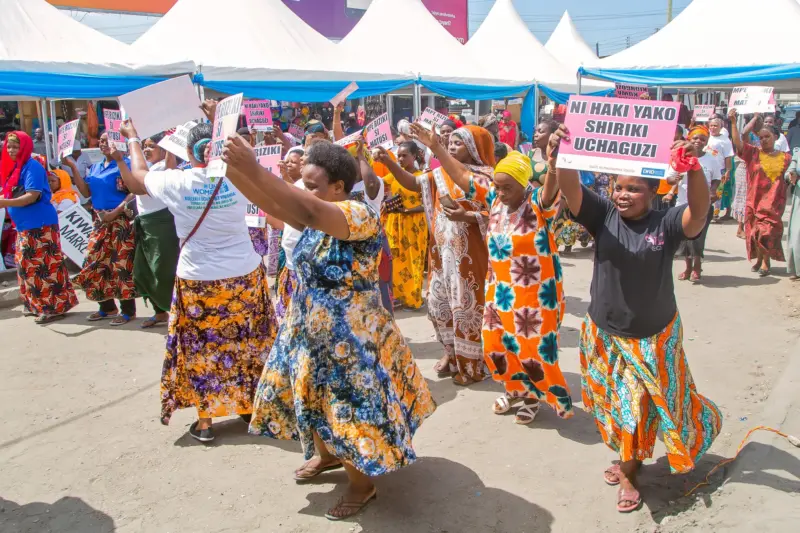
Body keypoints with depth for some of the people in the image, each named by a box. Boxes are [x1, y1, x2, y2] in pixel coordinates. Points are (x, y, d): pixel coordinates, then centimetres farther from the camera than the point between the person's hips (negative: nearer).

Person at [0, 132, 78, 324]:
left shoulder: (32, 166, -12)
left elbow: (32, 196, -21)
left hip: (39, 225, -10)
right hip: (25, 226, 10)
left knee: (43, 266, -8)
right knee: (27, 266, 13)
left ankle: (55, 307, -2)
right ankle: (37, 305, 22)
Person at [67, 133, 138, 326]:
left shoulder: (124, 164, -9)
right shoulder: (95, 168, 15)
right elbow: (86, 192, 11)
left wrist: (116, 211, -21)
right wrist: (73, 167, 7)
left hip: (120, 221, -8)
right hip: (100, 221, 8)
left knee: (121, 265, -5)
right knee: (96, 264, 9)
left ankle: (128, 310, 4)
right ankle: (107, 306, 22)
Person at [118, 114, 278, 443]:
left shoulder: (176, 183, -10)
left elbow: (138, 176, 11)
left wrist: (133, 138, 27)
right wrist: (219, 122, 23)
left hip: (197, 281, -1)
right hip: (245, 277, 2)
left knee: (201, 349, 10)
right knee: (247, 344, 16)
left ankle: (204, 421, 19)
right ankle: (250, 406, 31)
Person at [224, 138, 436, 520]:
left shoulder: (360, 216, -23)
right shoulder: (314, 219, 2)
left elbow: (308, 212, -39)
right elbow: (270, 204, -5)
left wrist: (254, 170, -43)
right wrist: (233, 170, -21)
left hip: (350, 339, -8)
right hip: (309, 332, 8)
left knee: (353, 411, 5)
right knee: (314, 399, 22)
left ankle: (362, 484, 28)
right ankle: (326, 455, 49)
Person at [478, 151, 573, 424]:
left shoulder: (539, 203, -20)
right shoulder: (494, 198, -3)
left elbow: (551, 190, -43)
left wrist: (554, 164, -65)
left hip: (534, 291, -6)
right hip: (499, 288, 6)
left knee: (532, 348, 3)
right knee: (495, 345, 15)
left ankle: (534, 397, 30)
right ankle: (515, 389, 40)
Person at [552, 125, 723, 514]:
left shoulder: (666, 224, -15)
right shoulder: (603, 216, -10)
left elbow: (699, 210, -33)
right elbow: (570, 189, -23)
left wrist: (693, 168, -51)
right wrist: (561, 155, -42)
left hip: (653, 336, -2)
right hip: (604, 333, 2)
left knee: (640, 403, 12)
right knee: (616, 403, 18)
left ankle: (628, 470, 34)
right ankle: (630, 460, 43)